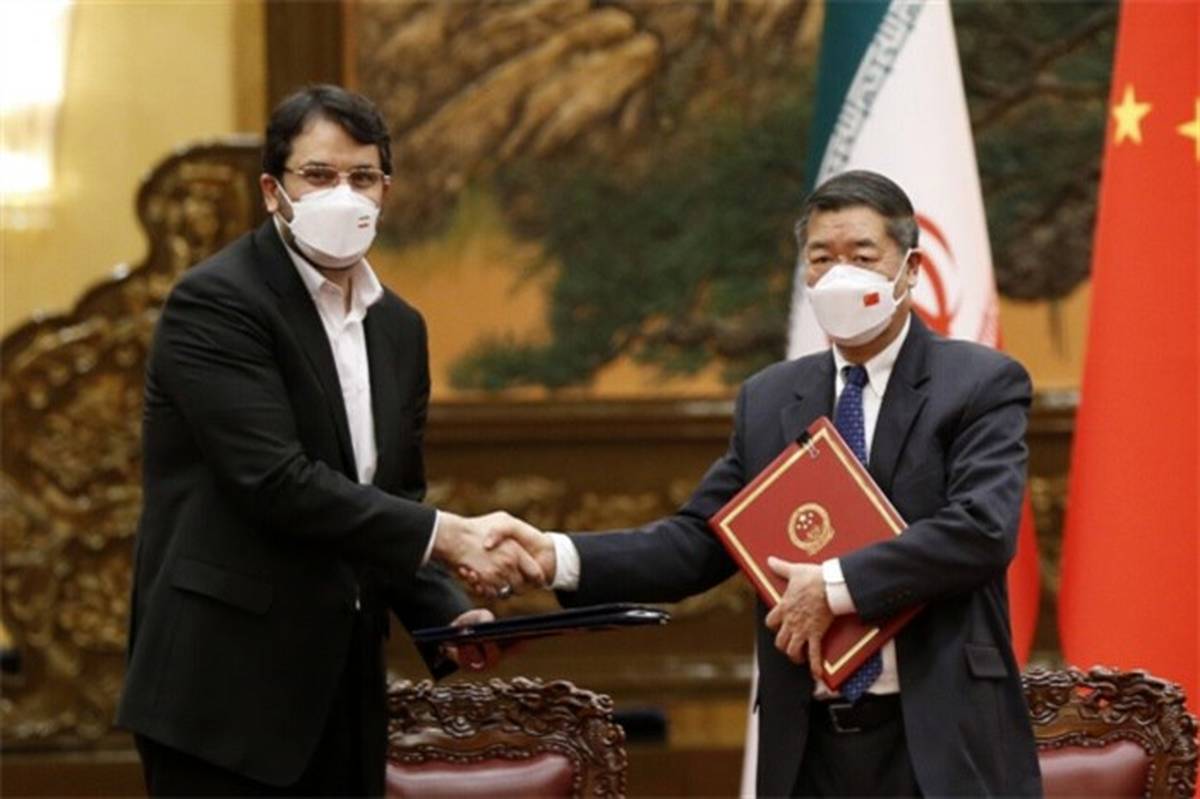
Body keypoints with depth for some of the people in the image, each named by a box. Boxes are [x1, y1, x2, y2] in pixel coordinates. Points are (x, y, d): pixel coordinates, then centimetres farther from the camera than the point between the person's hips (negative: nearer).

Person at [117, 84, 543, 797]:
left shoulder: (399, 328, 15)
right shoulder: (216, 303, -10)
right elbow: (277, 481, -20)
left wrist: (449, 617, 0)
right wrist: (447, 536, -22)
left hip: (343, 699, 7)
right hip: (225, 692, -7)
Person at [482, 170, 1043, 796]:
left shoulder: (981, 385, -1)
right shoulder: (767, 400, 14)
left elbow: (982, 530, -15)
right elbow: (698, 540, 9)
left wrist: (836, 586, -19)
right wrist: (560, 556, -6)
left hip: (941, 746, -4)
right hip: (810, 745, 5)